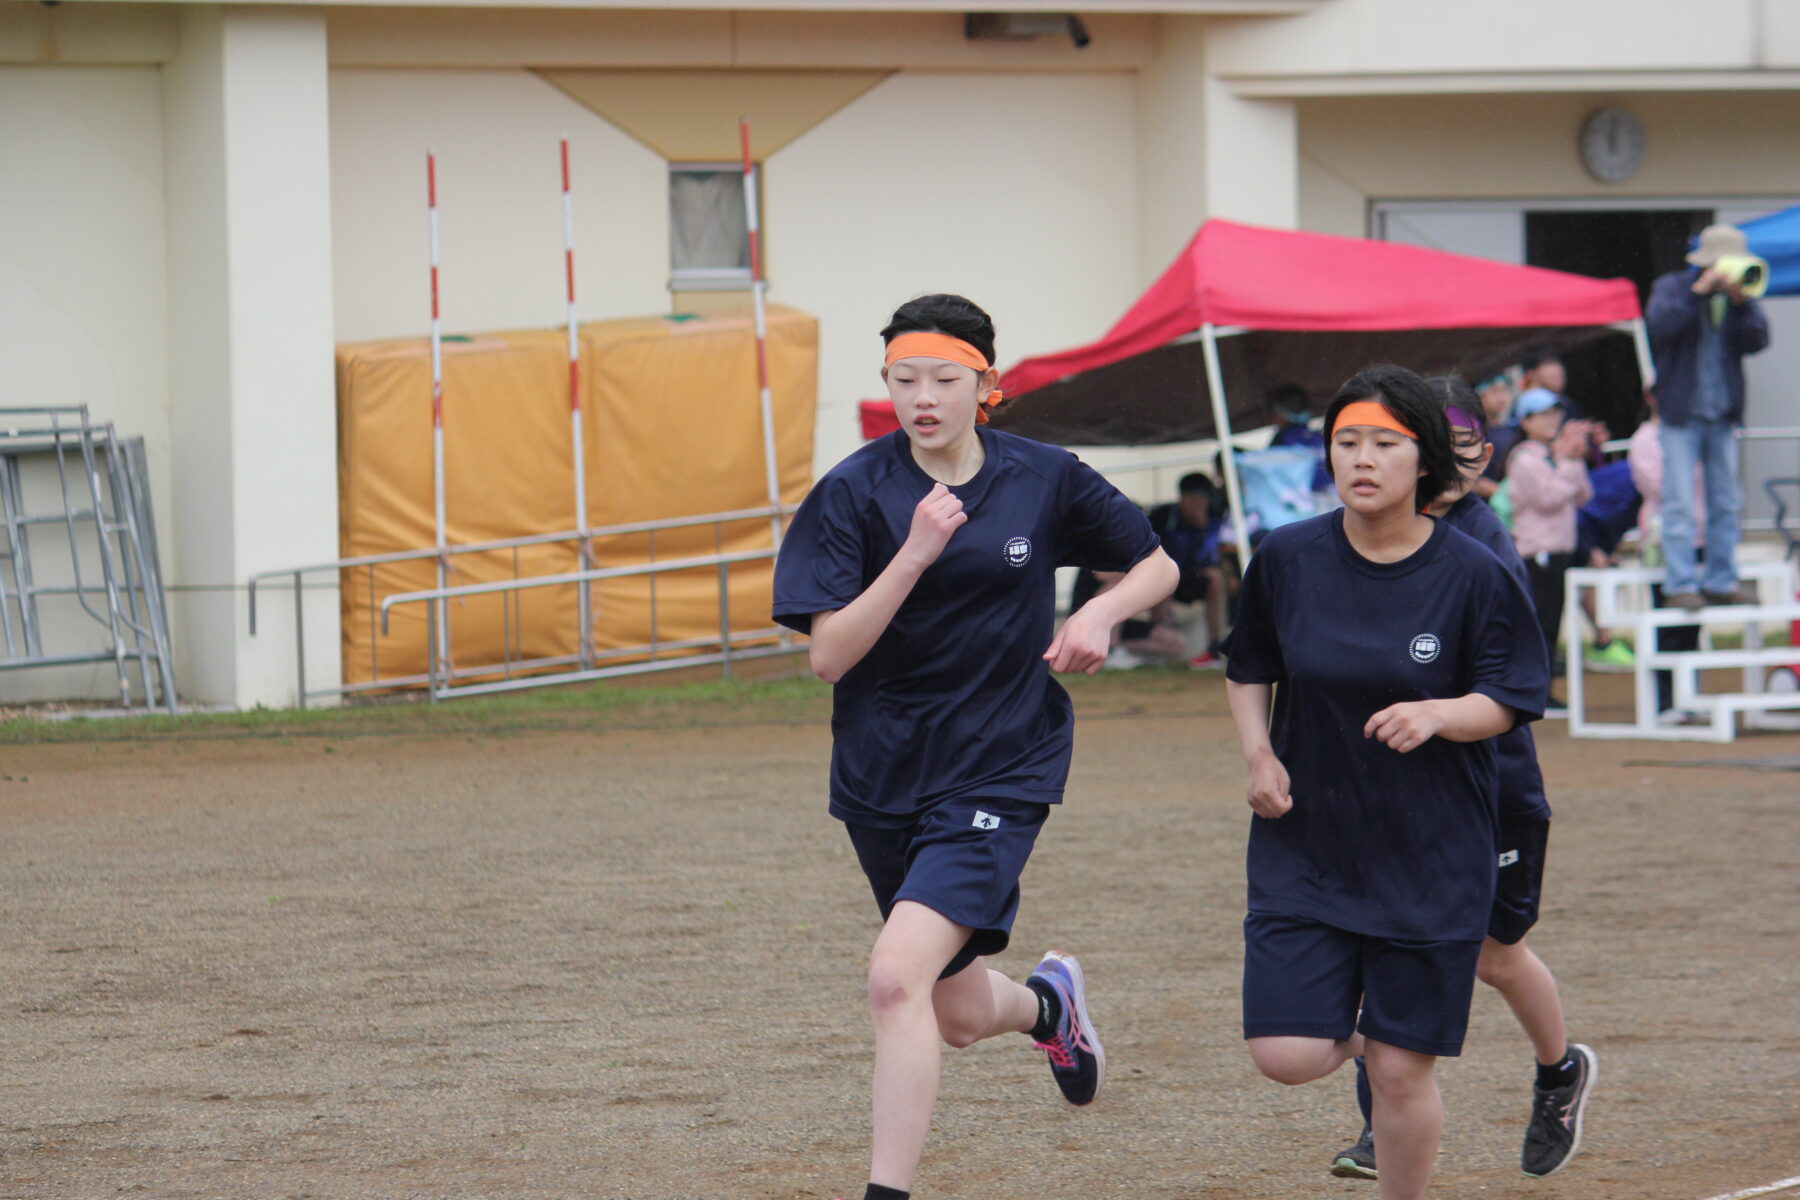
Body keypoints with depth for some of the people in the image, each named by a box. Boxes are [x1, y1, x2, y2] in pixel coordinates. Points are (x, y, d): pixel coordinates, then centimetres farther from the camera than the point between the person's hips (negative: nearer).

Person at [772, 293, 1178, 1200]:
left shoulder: (1044, 480, -3)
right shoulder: (853, 494, -7)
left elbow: (1157, 564, 12)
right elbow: (828, 655, -13)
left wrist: (1100, 613, -9)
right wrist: (915, 554, -24)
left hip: (1000, 768, -2)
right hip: (881, 775, 3)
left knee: (897, 978, -23)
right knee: (960, 1015, 16)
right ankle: (1048, 1002, 53)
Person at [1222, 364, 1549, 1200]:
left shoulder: (1473, 576, -9)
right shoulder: (1287, 559, -3)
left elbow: (1506, 701, -3)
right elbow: (1247, 668, 13)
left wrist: (1436, 714, -23)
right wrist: (1257, 751, -4)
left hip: (1433, 856, -2)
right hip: (1306, 842, 2)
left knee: (1402, 1073, 0)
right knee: (1287, 1055, -8)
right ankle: (1355, 1031, 29)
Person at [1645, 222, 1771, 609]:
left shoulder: (1738, 296, 8)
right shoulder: (1673, 287, 0)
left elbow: (1756, 341, -5)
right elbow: (1659, 324, -20)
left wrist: (1740, 301, -18)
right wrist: (1699, 290, -21)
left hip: (1722, 413, 4)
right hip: (1681, 413, -4)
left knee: (1726, 501, 7)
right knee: (1680, 502, -8)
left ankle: (1721, 581, 14)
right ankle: (1681, 584, -7)